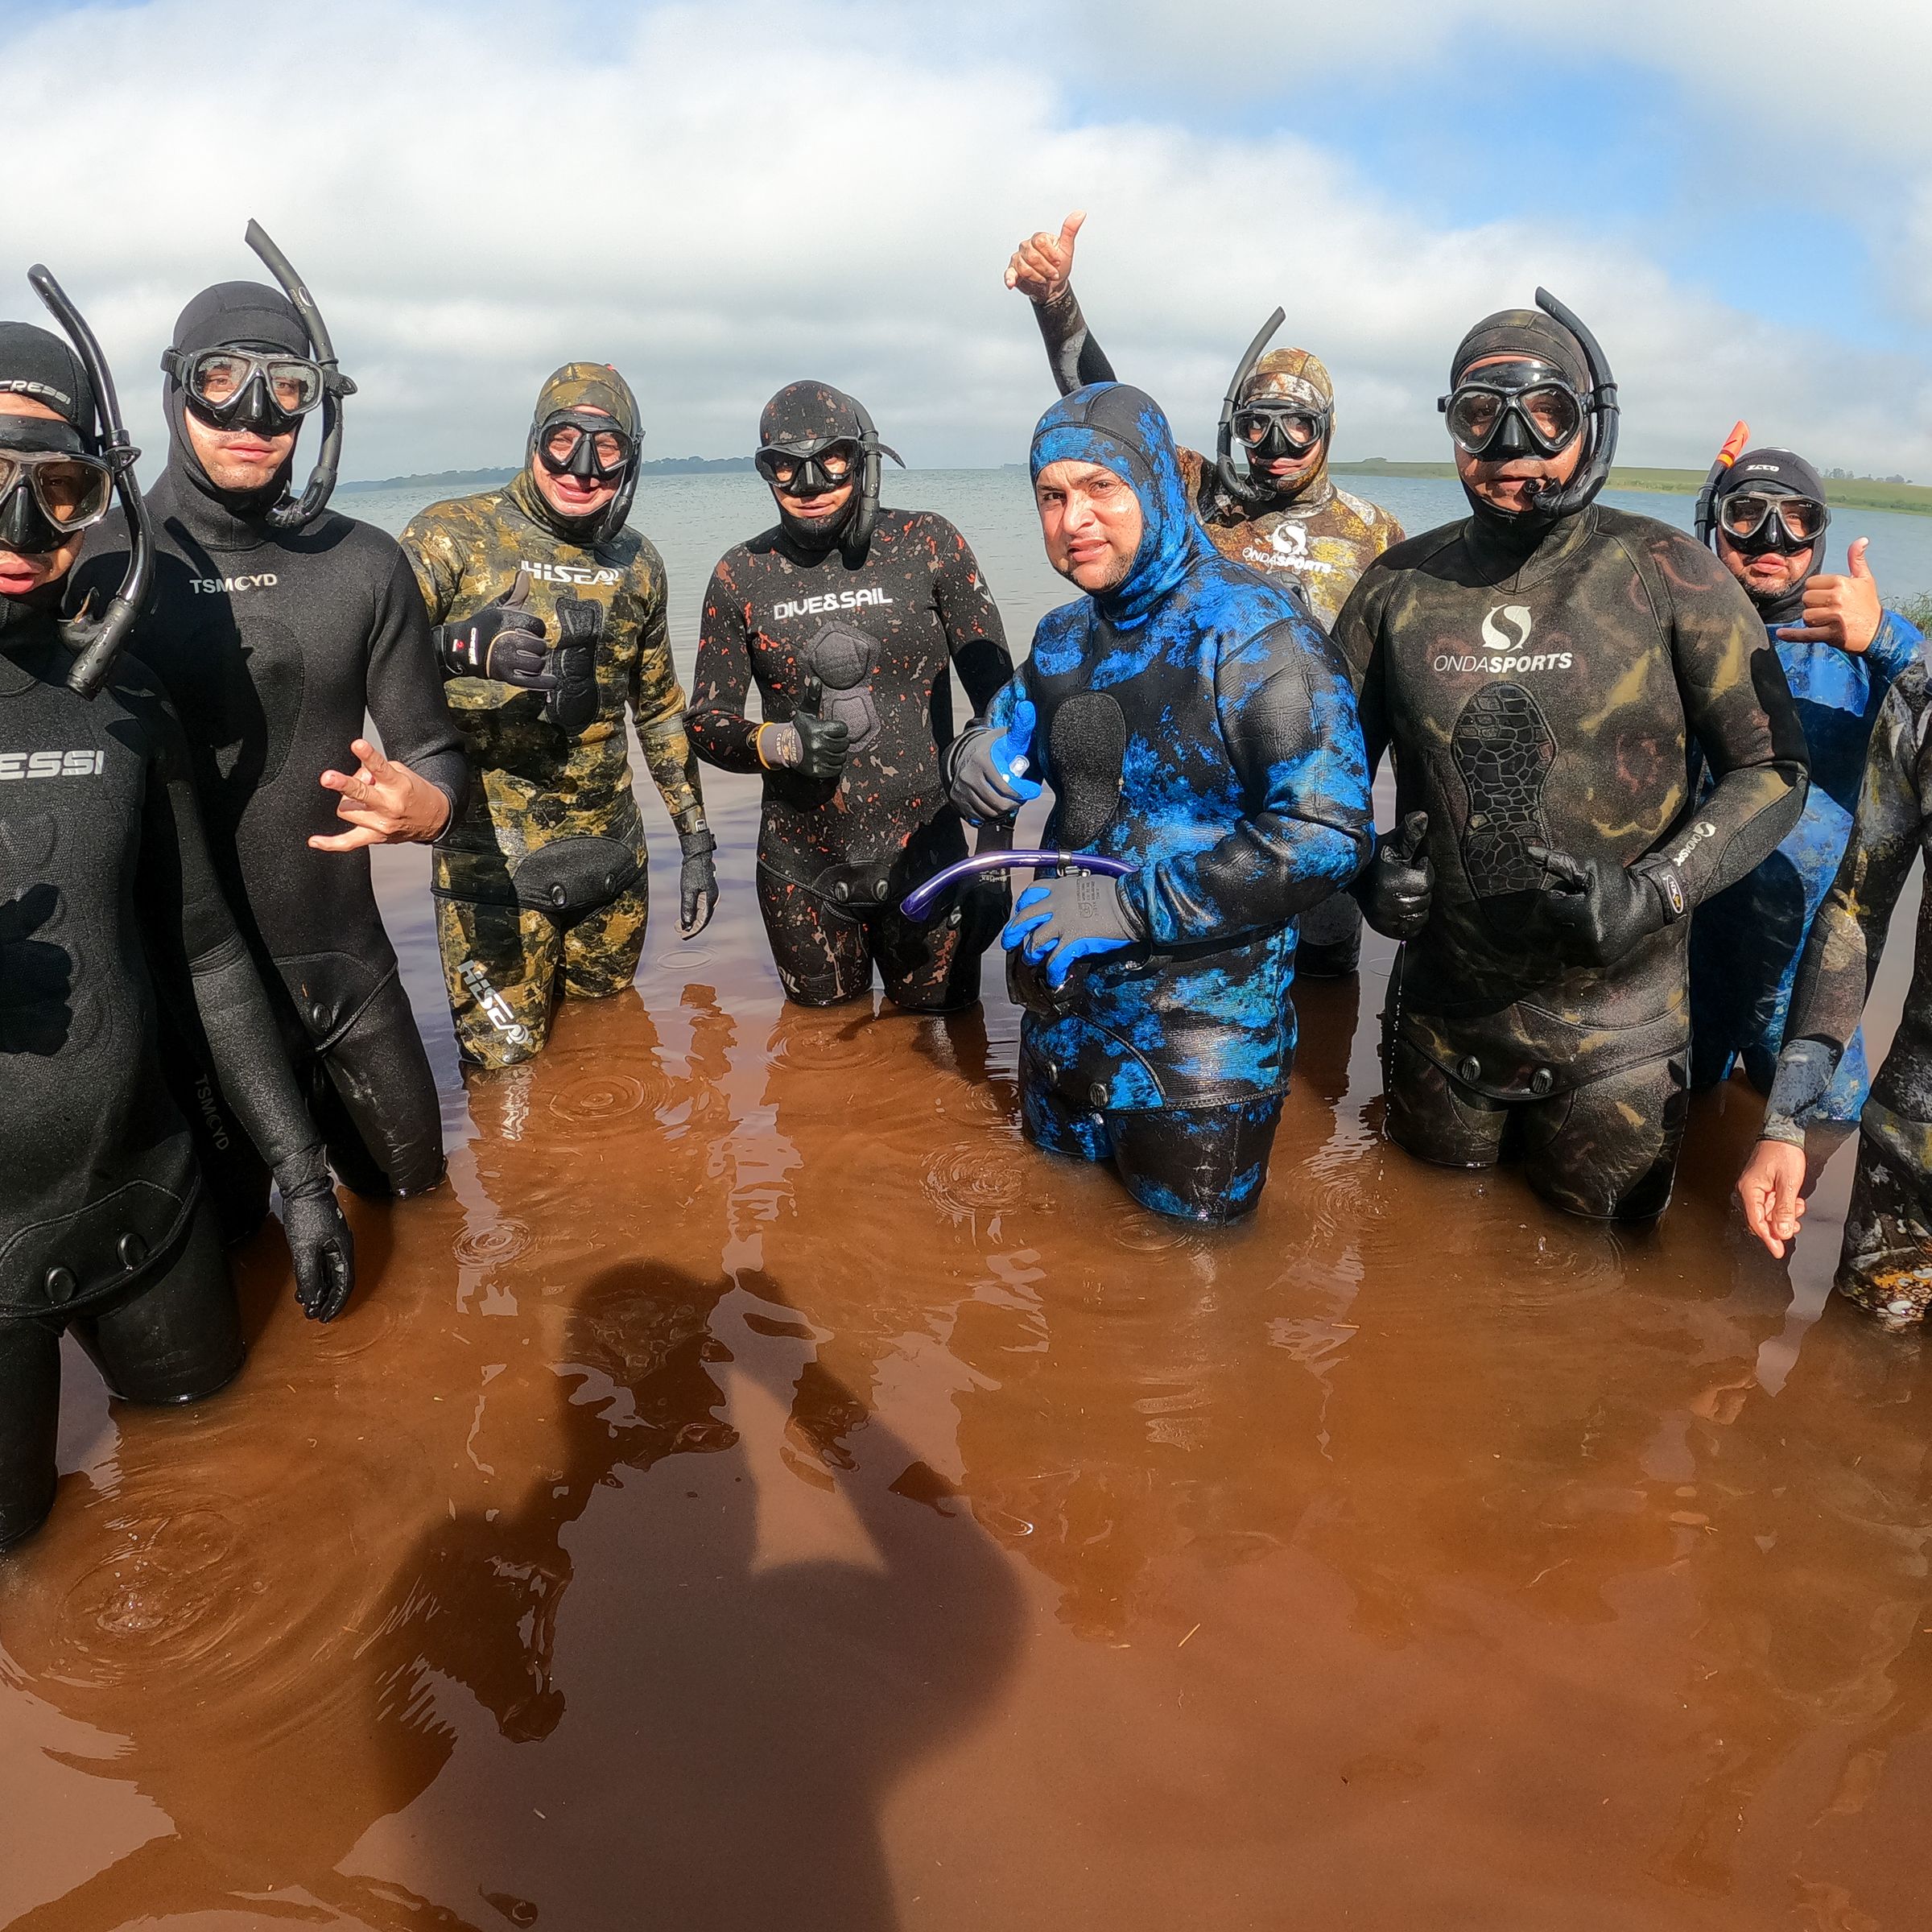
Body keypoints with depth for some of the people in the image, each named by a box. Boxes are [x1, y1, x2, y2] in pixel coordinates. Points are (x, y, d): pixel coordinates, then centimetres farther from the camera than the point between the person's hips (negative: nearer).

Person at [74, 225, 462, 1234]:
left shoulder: (363, 564, -2)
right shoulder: (100, 569, -6)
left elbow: (430, 749, 2)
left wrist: (421, 802, -21)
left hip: (346, 966, 2)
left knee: (406, 1180, 20)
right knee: (216, 1240, 14)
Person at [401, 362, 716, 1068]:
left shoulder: (637, 563, 8)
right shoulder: (452, 535, -8)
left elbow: (659, 706, 18)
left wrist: (695, 840, 17)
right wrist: (460, 646, -39)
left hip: (611, 856, 5)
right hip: (495, 868, -4)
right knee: (507, 1065, 1)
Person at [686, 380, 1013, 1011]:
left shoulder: (928, 545, -5)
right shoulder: (741, 575, 0)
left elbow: (996, 690, -2)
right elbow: (706, 721, 5)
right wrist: (778, 742, -18)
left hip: (923, 857, -1)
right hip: (801, 869, 2)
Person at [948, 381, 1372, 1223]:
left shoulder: (1252, 629, -18)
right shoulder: (1063, 637, 5)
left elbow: (1326, 833, -25)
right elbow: (1004, 726, 20)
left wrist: (1127, 907, -26)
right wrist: (978, 758, -7)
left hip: (1207, 1023, -7)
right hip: (1066, 996, 7)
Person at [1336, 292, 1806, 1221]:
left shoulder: (1666, 575, -10)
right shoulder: (1399, 585, -2)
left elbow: (1771, 769, -5)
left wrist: (1655, 890, -21)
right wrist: (1364, 865, -12)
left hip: (1613, 1034, -2)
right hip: (1441, 1011, 2)